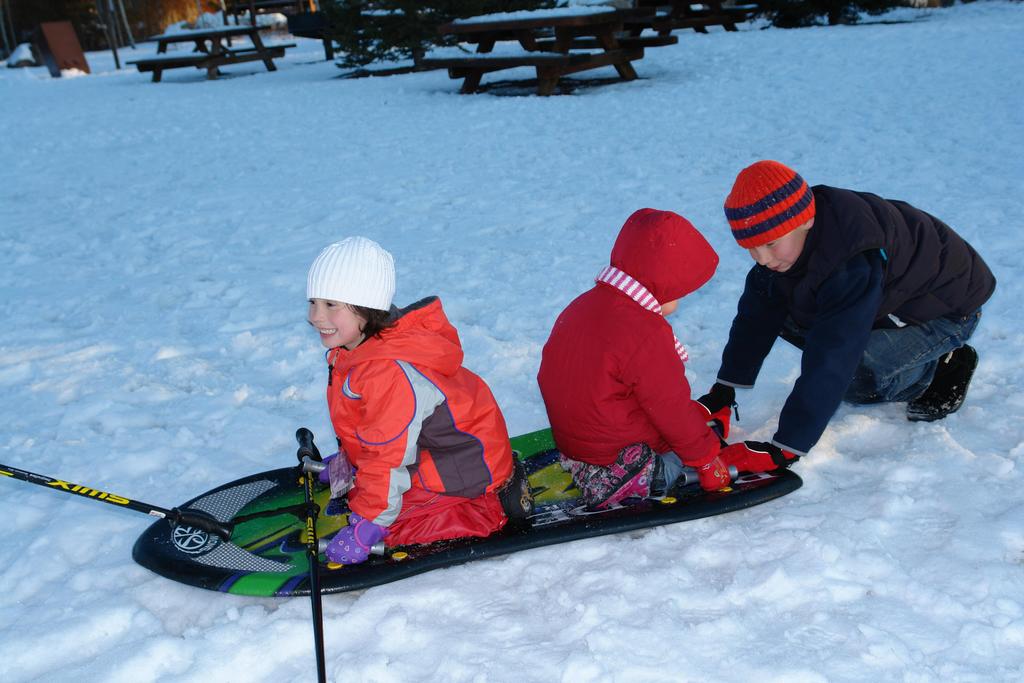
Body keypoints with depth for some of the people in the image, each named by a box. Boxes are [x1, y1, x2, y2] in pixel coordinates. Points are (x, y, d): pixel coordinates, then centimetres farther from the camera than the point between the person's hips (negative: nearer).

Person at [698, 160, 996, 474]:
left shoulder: (854, 264, -42)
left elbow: (830, 364, -44)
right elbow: (757, 315, -9)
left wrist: (784, 450, -43)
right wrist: (723, 392, -11)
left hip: (948, 309, -9)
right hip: (888, 299, 9)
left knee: (853, 374, -31)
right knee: (784, 314, -9)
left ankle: (941, 366, 1)